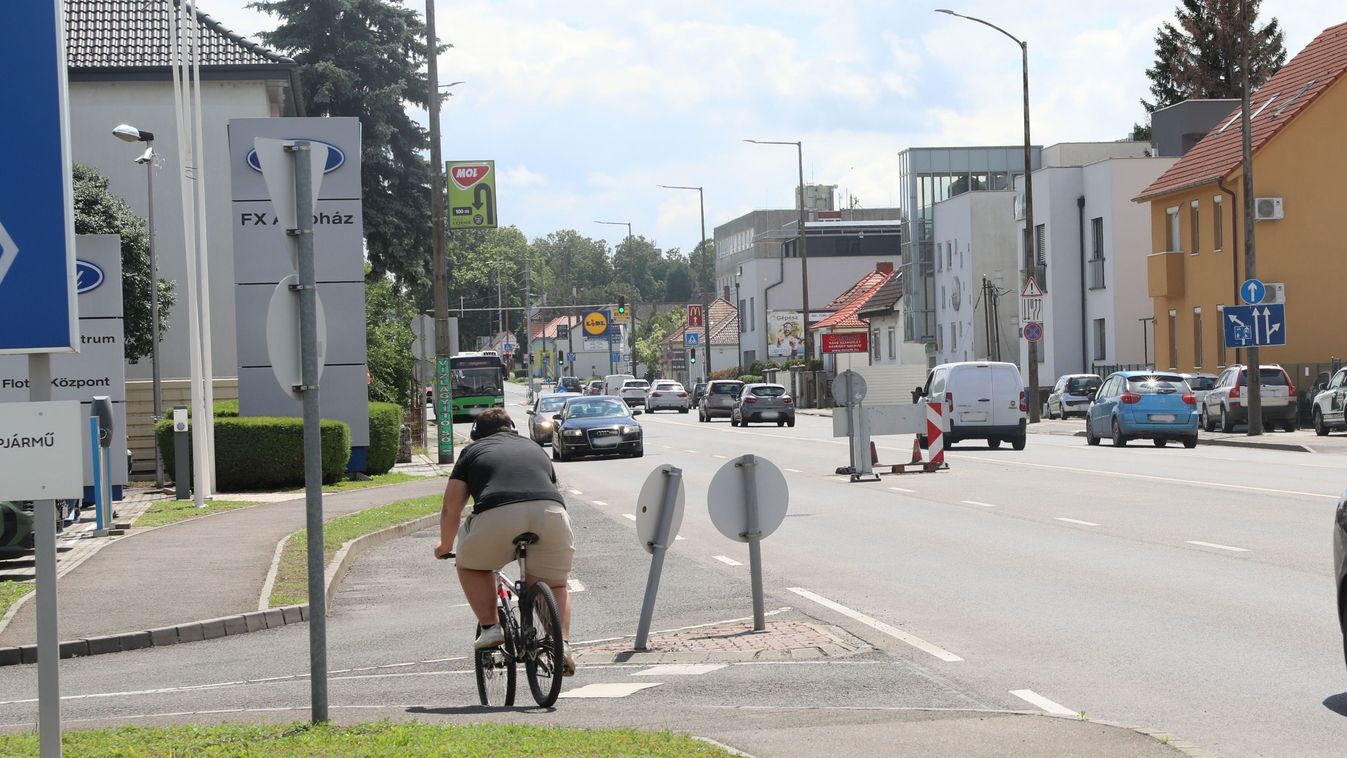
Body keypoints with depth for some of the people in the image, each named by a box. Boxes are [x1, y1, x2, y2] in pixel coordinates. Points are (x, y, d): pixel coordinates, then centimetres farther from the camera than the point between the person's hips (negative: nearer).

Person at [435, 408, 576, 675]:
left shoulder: (473, 451, 27)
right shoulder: (534, 448, 37)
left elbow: (451, 508, 21)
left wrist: (445, 546, 38)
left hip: (497, 517, -2)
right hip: (551, 514, 3)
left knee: (471, 566, 26)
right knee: (555, 585, 22)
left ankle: (490, 627, 12)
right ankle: (562, 644, 0)